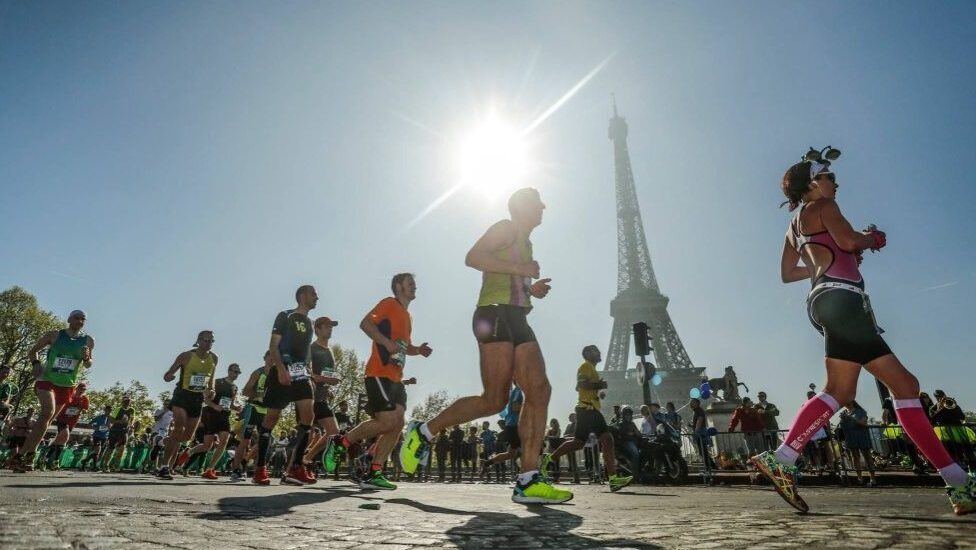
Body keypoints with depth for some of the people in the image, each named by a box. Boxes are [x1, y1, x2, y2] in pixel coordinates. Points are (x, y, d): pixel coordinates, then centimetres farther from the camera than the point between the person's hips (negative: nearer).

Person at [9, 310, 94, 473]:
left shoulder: (88, 341, 2)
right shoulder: (54, 335, -2)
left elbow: (88, 365, 9)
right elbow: (32, 351, 9)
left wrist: (86, 358, -14)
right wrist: (36, 363, -11)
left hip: (67, 386, 3)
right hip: (46, 379, -3)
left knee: (47, 419, 7)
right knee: (48, 411, -24)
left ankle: (25, 455, 20)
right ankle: (20, 456, -18)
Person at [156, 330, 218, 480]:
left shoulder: (213, 358, 2)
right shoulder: (186, 356, -11)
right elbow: (167, 375, -6)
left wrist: (211, 390, 4)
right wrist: (168, 377, -29)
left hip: (198, 398, 5)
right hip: (182, 395, -5)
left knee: (188, 436, 8)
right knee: (179, 428, -22)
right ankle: (164, 466, -14)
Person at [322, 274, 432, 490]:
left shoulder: (407, 316, 23)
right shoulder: (389, 304, -1)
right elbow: (365, 323, -14)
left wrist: (418, 350, 12)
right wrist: (387, 343, -24)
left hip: (395, 377, 9)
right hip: (380, 373, -9)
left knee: (397, 424, -1)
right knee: (387, 421, -15)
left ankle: (373, 474, 3)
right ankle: (340, 443, 3)